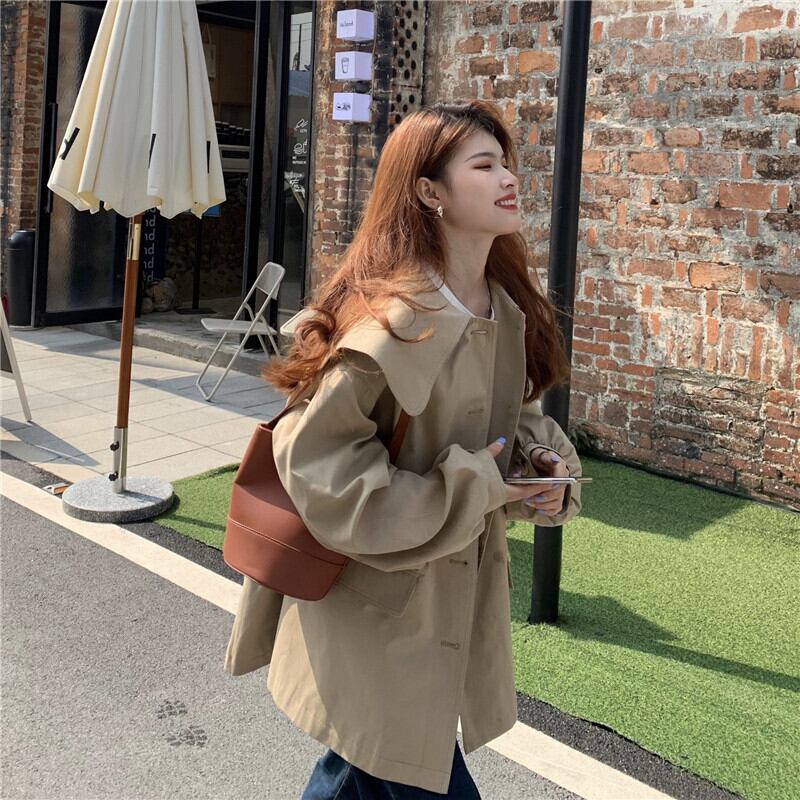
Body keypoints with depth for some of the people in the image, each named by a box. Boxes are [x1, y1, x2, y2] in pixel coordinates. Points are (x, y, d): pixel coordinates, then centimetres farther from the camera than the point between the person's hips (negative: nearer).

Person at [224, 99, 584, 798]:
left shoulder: (509, 310, 2)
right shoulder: (399, 320, -24)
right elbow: (315, 452, -24)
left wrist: (540, 458, -6)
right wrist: (468, 488, -21)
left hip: (456, 594, 8)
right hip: (379, 604, -8)